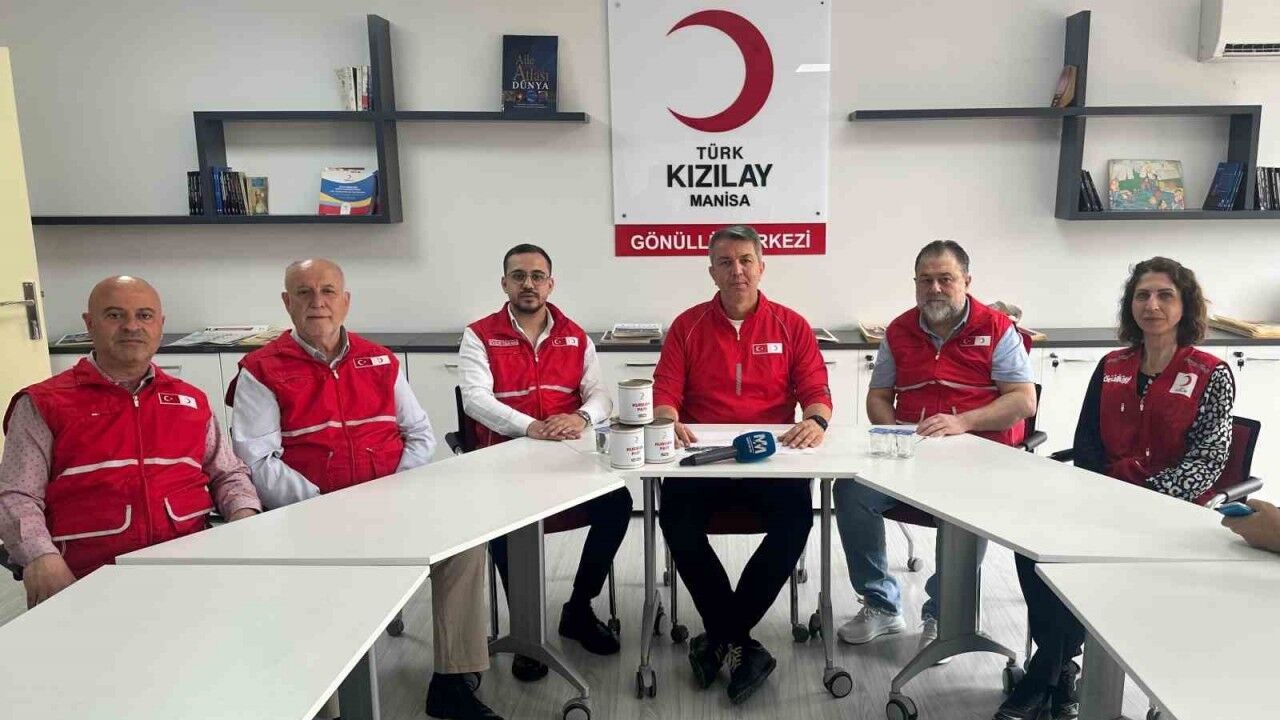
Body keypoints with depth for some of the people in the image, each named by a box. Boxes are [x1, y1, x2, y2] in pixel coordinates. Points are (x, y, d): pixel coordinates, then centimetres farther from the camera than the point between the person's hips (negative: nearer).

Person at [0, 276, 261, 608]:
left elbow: (229, 474, 23)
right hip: (90, 580, -2)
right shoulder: (43, 404, 8)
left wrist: (245, 517, 1)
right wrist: (43, 558, -18)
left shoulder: (191, 400, 18)